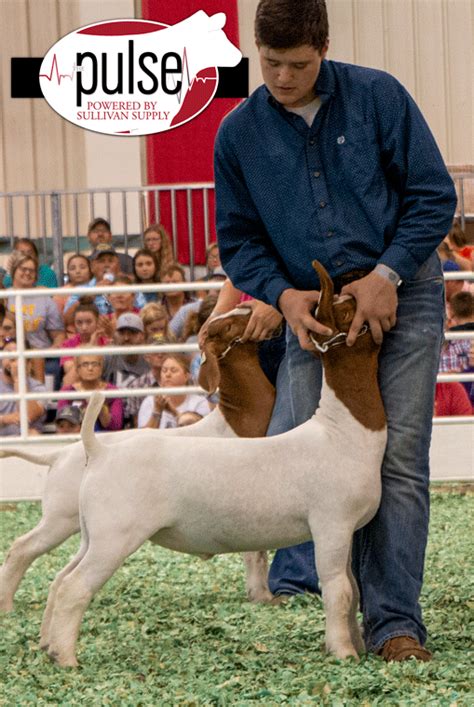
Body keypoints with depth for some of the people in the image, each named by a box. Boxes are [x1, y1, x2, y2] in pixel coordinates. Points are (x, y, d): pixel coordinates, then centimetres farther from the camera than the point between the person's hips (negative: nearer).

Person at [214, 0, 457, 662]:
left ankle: (394, 621, -9)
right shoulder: (239, 133, 3)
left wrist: (386, 274, -13)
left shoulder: (377, 96, -5)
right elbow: (238, 237, 10)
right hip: (312, 309, 3)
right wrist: (283, 295, -9)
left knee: (399, 458, -9)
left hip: (401, 295, -2)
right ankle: (303, 576, 9)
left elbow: (434, 195, -2)